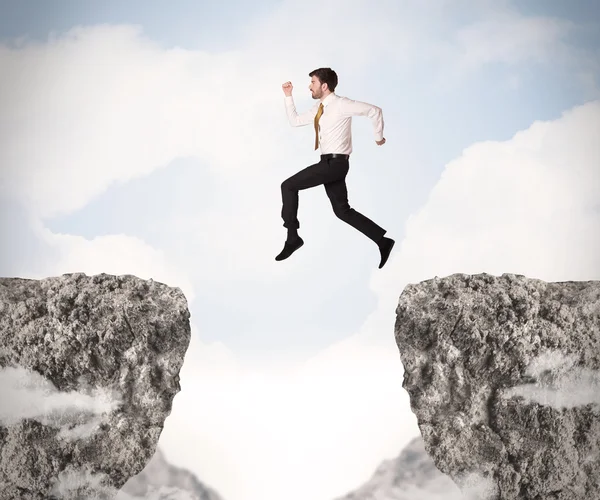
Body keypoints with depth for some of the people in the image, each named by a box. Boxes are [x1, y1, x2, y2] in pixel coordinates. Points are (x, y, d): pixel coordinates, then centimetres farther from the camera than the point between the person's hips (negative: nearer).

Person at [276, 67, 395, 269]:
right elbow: (295, 121, 20)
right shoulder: (319, 108, 14)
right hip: (331, 163, 10)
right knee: (342, 210, 11)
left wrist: (379, 137, -2)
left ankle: (292, 237, -3)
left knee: (288, 186, -7)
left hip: (334, 163, -10)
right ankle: (382, 241, 12)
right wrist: (288, 96, 13)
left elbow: (374, 110, -12)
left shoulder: (341, 104, -12)